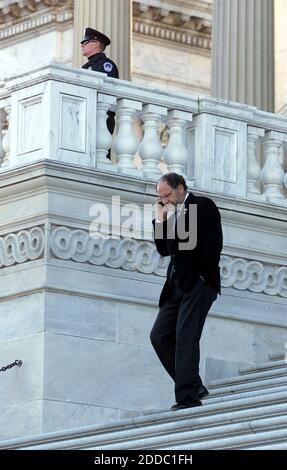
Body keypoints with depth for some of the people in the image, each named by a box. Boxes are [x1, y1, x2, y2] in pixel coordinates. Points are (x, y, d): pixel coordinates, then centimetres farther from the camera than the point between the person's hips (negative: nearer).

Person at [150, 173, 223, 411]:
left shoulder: (203, 206, -3)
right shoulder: (171, 214, 19)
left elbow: (214, 243, -11)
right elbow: (164, 249, 16)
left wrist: (203, 275, -13)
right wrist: (160, 219, 9)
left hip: (198, 283, -8)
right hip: (177, 284, 8)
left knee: (186, 337, -14)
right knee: (159, 335, 0)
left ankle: (188, 397, -13)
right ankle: (193, 386, 7)